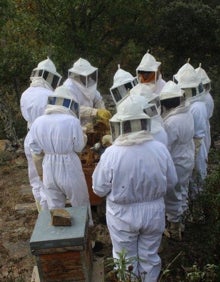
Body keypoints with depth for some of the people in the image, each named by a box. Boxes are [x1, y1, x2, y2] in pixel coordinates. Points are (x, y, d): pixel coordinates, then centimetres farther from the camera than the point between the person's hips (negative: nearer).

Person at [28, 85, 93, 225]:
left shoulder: (37, 122, -2)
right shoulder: (72, 121, -17)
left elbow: (36, 152, 5)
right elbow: (79, 147, -8)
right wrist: (83, 135, 11)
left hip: (49, 170, 4)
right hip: (70, 170, -4)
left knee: (54, 208, 19)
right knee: (81, 204, 19)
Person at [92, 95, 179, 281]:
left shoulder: (111, 153, -23)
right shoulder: (160, 149, -16)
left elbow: (99, 189, -11)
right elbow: (171, 183, -3)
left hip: (123, 215, -2)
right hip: (154, 212, 2)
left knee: (126, 260, 22)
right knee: (150, 256, 24)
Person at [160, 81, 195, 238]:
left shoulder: (171, 122, -30)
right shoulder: (188, 114, -5)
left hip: (176, 164, -8)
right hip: (188, 160, 8)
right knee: (182, 192, 23)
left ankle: (174, 227, 25)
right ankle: (180, 220, 42)